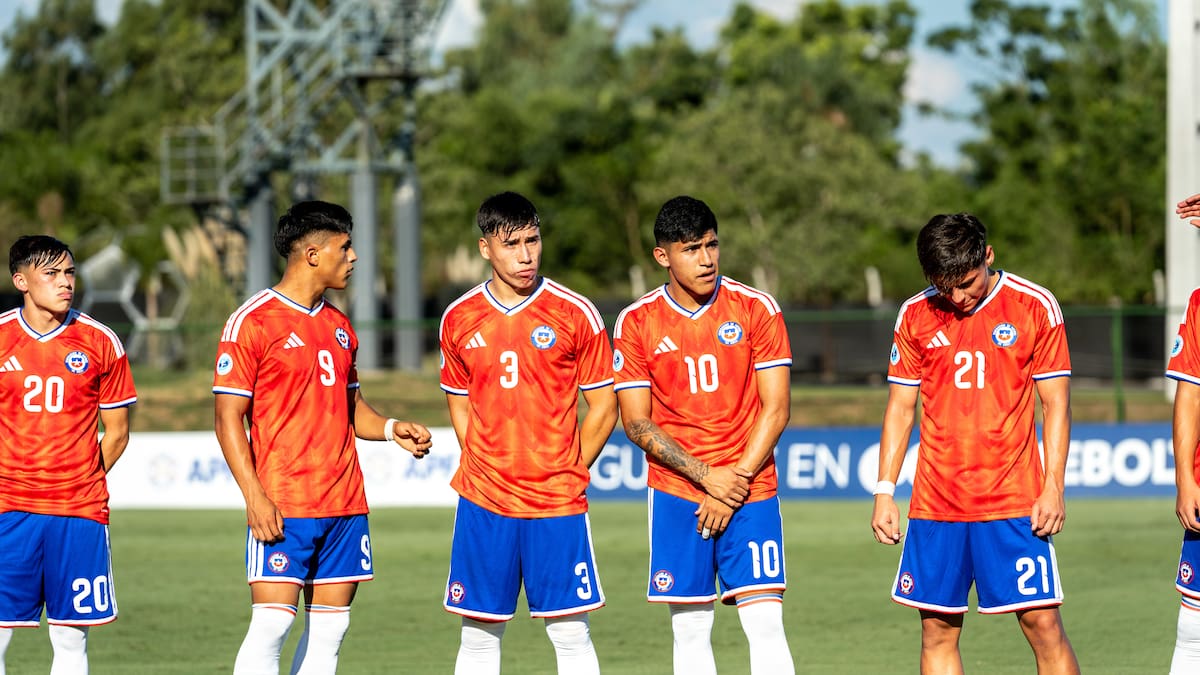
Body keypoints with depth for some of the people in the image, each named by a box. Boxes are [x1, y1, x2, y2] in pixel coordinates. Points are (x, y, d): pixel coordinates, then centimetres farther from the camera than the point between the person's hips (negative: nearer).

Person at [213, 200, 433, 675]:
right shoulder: (251, 322, -6)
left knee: (330, 627, 4)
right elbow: (229, 418, -8)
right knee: (272, 623, -13)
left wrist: (391, 429, 4)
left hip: (345, 506, 7)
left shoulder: (339, 326, 16)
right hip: (282, 508, -7)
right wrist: (255, 497, -17)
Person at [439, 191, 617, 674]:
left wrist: (566, 473, 0)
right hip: (483, 504, 2)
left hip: (557, 506, -2)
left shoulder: (576, 315, -2)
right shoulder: (459, 320, 5)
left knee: (571, 635, -1)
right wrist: (483, 469, 6)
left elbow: (604, 408, 3)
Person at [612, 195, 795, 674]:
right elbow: (637, 423, -1)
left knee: (766, 624, -9)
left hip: (751, 491, -1)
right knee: (690, 630, 1)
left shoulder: (757, 309, -1)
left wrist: (736, 482, -10)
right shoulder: (636, 323, 1)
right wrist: (707, 476, -12)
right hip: (675, 494, 1)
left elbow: (776, 410, -2)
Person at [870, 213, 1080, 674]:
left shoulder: (1036, 307, -2)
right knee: (937, 632, 2)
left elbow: (1056, 404, 0)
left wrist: (1053, 487, -7)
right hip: (934, 505, 3)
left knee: (1043, 624, -6)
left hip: (1015, 499, -3)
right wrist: (884, 491, 5)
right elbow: (900, 407, 12)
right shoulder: (915, 316, 6)